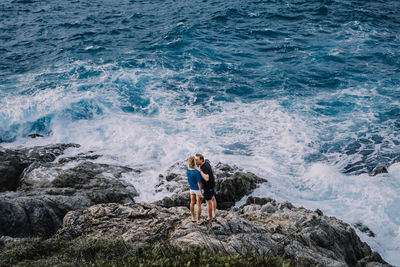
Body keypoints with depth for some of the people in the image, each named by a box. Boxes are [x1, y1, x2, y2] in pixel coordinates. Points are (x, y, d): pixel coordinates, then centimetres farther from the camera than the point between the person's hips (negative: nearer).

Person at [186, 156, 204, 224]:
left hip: (192, 188, 6)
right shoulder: (197, 172, -33)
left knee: (192, 203, 19)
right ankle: (198, 220, 18)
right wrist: (201, 193, -19)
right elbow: (199, 183, -26)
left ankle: (193, 217, 32)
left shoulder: (187, 169, -13)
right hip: (198, 189, -6)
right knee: (199, 205, 7)